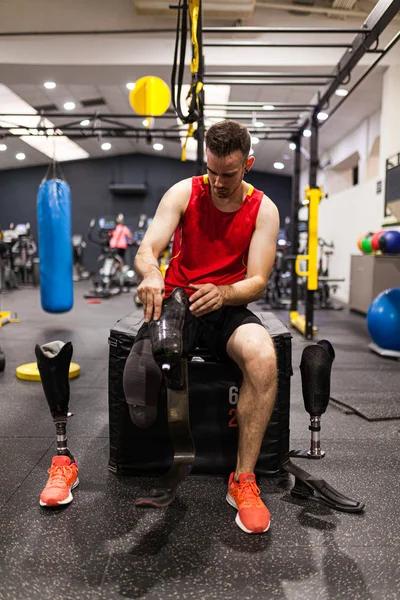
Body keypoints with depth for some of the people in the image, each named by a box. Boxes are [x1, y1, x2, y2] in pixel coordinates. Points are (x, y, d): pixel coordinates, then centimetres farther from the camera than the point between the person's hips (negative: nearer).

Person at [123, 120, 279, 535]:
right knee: (139, 373, -33)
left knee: (263, 357, -31)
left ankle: (244, 480, -17)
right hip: (175, 302, 1)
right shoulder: (183, 193, 0)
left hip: (227, 307, 0)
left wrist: (222, 293, -30)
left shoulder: (263, 210, -1)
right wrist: (150, 274, -36)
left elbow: (257, 282, -7)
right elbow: (147, 250, -10)